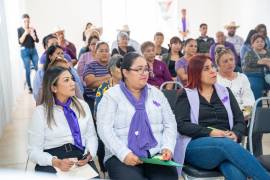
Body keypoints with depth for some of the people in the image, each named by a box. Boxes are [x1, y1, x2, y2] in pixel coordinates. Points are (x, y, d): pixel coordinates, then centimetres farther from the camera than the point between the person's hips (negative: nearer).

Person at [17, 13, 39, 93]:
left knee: (38, 68, -2)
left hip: (33, 50, 3)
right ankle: (30, 87, 4)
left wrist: (32, 34, -16)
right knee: (28, 70, -4)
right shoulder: (19, 29, 0)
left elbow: (37, 40, 0)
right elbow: (20, 42, -9)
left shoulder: (33, 29, 6)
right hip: (25, 51, -2)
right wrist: (25, 33, -19)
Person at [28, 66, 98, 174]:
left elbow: (91, 136, 11)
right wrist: (56, 162, -20)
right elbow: (33, 150, -3)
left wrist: (89, 155, -9)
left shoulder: (82, 105, 10)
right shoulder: (40, 112, -2)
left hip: (81, 157, 3)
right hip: (52, 164, -2)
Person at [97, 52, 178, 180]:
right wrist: (124, 154, -18)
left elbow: (170, 124, 13)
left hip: (156, 154, 3)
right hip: (121, 157, -3)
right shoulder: (111, 95, 2)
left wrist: (168, 147, -4)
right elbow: (104, 129, -8)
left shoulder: (156, 93, 14)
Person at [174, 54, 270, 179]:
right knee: (228, 145, -35)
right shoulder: (186, 95, 9)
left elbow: (240, 121, 13)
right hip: (197, 146, -2)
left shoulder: (225, 92, 19)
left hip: (226, 144, 3)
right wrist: (210, 132, -16)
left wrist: (235, 134, -10)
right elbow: (181, 125, -5)